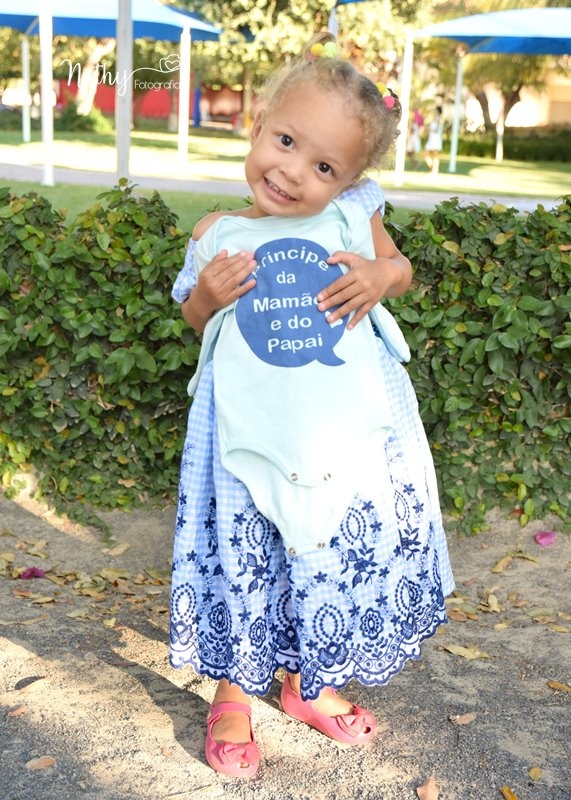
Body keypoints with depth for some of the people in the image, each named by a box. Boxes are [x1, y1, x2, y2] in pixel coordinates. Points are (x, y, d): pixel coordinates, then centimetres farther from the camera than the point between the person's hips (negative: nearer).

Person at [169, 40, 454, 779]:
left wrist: (381, 276, -9)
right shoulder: (219, 234, -1)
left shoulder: (351, 218, -2)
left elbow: (398, 266, 13)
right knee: (242, 561, 6)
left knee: (340, 562, 13)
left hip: (349, 433, 1)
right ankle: (232, 693, 30)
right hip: (250, 434, -1)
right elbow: (196, 320, 11)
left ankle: (307, 681, 38)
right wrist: (207, 295, -11)